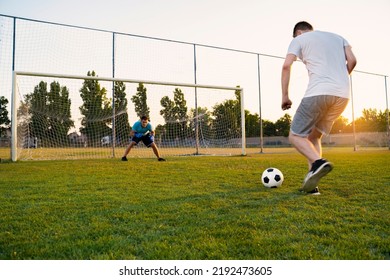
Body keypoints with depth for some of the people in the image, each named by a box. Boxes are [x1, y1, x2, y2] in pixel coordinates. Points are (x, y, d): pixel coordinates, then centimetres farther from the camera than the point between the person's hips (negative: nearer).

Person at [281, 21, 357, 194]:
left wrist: (285, 96, 4)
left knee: (295, 136, 2)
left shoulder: (299, 39, 14)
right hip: (343, 95, 6)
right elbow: (352, 60, 13)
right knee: (313, 136, 16)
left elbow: (286, 66, -1)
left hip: (319, 92, -6)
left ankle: (318, 162, -26)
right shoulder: (337, 37, 28)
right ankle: (311, 184, 5)